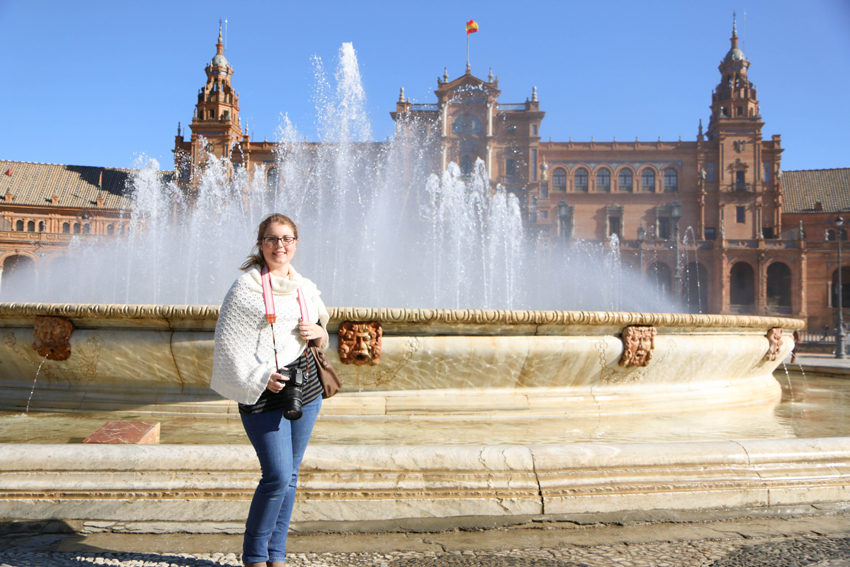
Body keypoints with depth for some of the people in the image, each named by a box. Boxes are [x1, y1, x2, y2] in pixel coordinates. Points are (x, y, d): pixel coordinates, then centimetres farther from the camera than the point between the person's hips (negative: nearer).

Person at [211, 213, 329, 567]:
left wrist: (319, 332, -1)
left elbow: (321, 327, 22)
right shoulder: (245, 288, -6)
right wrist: (260, 377, -16)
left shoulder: (305, 287, 12)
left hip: (305, 386, 6)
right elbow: (229, 343, -8)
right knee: (277, 476, -9)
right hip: (263, 392, -6)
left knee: (290, 475, 10)